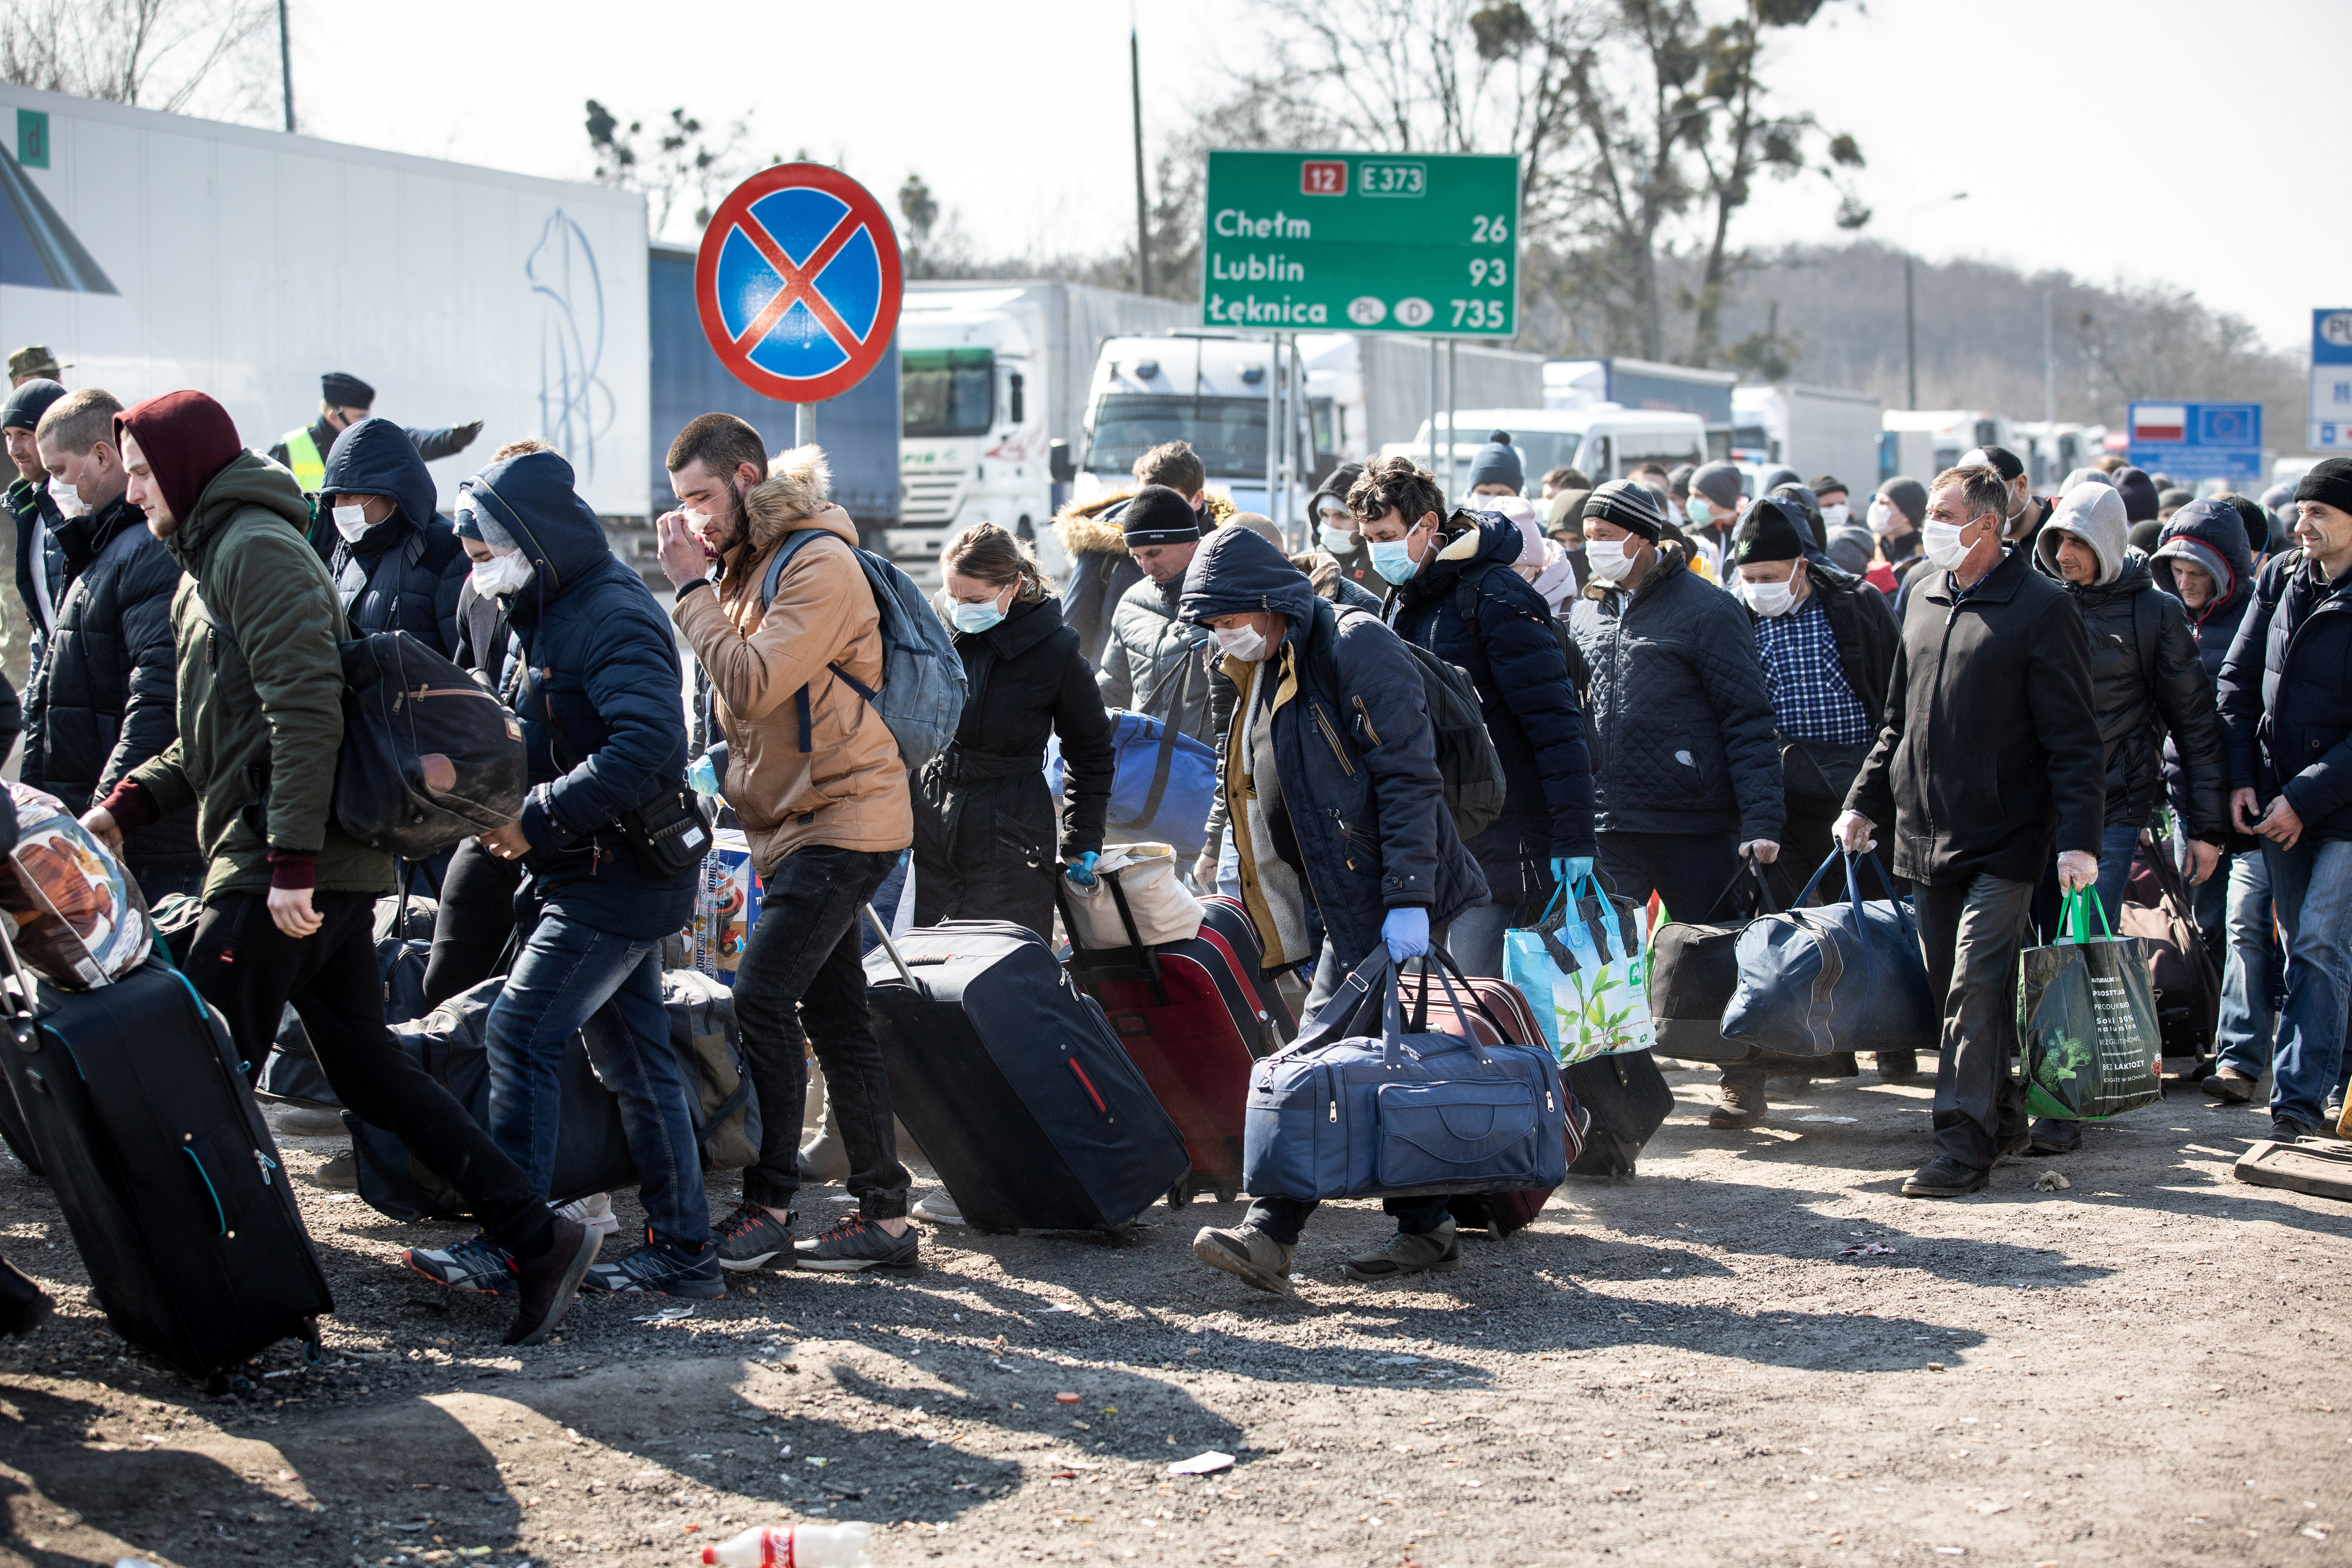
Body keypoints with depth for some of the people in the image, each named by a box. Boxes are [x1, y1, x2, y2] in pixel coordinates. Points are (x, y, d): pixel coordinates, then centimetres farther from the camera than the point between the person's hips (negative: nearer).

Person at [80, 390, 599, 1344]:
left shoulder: (258, 549, -10)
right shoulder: (207, 566, 23)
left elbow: (307, 710, -20)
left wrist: (291, 861, -24)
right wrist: (126, 806, 12)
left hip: (279, 872, -10)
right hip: (315, 867, 10)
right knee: (369, 1070, 9)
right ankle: (539, 1239, 7)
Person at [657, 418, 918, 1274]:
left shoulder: (818, 562, -14)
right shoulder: (748, 562, 16)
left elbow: (754, 685, -23)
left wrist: (693, 586, -17)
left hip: (843, 818, -10)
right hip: (796, 820, 10)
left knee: (762, 996, -15)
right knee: (835, 1019, 8)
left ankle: (768, 1206, -10)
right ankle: (884, 1214, 11)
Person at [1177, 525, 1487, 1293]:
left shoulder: (1355, 647, -13)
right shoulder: (1263, 673, 16)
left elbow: (1408, 777, -19)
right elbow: (1259, 801, 23)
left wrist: (1407, 899, -24)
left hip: (1387, 906, -9)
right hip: (1343, 906, 9)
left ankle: (1269, 1233, -15)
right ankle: (1426, 1228, 18)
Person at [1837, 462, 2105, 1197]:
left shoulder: (2041, 607, -9)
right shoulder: (1925, 593, 12)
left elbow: (2073, 737, -11)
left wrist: (2078, 837, -17)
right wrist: (1865, 800, 16)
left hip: (2002, 840, -7)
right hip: (1925, 834, 7)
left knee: (1977, 987, -11)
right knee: (1949, 989, 10)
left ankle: (1965, 1143, -10)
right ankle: (2002, 1115, 24)